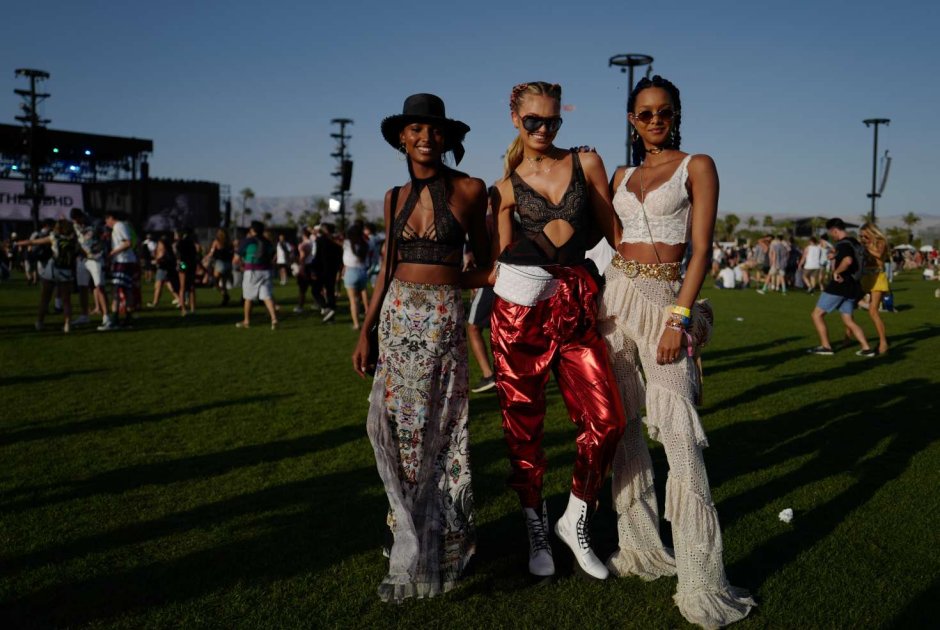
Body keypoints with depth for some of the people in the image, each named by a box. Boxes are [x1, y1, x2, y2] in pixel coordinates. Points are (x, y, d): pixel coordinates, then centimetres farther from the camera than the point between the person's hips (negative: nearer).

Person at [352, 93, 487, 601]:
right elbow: (387, 269, 12)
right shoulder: (396, 197, 9)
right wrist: (365, 332, 9)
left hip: (444, 318, -3)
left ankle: (439, 539, 19)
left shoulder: (469, 190, -2)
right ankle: (413, 541, 22)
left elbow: (482, 257, 10)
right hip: (397, 317, 4)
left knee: (437, 430, 1)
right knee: (398, 426, 5)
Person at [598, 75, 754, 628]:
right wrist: (609, 304, 7)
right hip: (615, 296, 6)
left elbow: (702, 250, -6)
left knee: (679, 432, -11)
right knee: (623, 423, 8)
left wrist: (679, 317, -16)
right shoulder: (623, 176, 16)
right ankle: (641, 545, 21)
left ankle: (701, 578, -3)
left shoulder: (697, 167, 2)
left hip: (665, 300, -5)